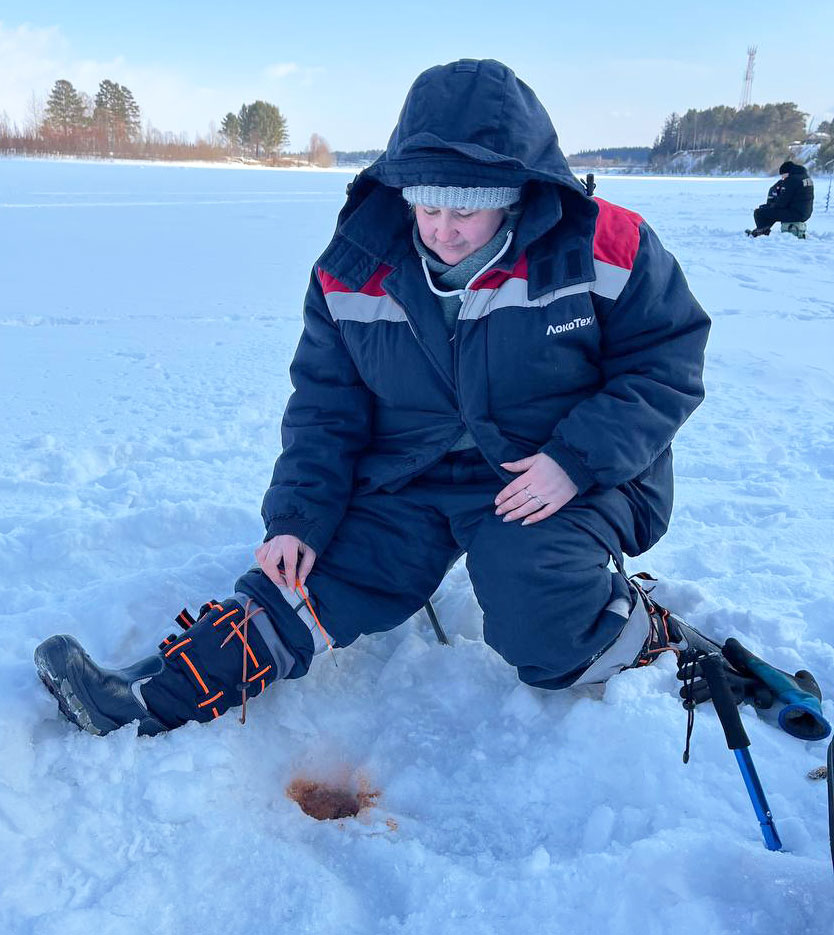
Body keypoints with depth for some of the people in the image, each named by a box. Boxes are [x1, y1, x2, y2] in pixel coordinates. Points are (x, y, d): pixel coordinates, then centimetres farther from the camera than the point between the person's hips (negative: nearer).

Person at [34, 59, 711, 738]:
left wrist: (577, 461, -20)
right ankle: (155, 697, -8)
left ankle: (624, 625, 4)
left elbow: (668, 364, -7)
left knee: (541, 630, -27)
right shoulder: (356, 270, -3)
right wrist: (297, 517, -9)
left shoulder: (604, 249, -12)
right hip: (409, 478, 3)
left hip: (555, 478, -2)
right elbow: (325, 406, 2)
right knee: (314, 578, -12)